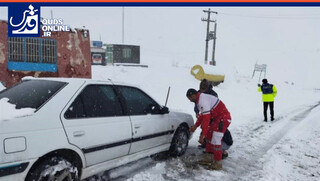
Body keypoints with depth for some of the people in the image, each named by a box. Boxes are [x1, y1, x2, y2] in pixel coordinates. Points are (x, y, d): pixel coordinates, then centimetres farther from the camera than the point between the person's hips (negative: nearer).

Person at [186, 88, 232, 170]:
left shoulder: (203, 101, -24)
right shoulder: (200, 98, 8)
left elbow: (206, 119, -28)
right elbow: (202, 115, 19)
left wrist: (203, 135, -25)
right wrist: (195, 126, 19)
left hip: (223, 118, -11)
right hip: (216, 118, 11)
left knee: (216, 141, -10)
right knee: (209, 137, 16)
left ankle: (218, 164, 2)